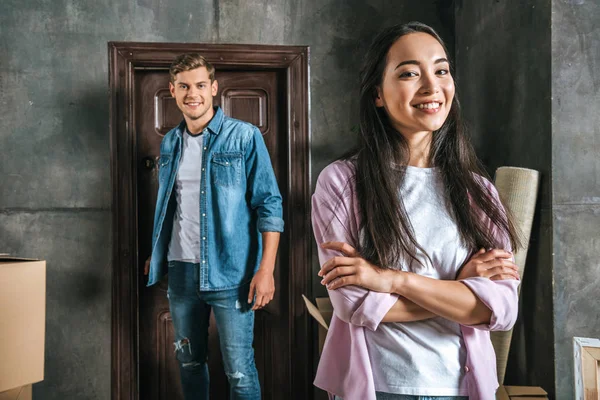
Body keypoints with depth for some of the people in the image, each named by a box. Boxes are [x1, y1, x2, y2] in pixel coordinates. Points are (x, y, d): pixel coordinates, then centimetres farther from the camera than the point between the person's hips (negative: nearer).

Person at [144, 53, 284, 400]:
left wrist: (266, 269, -16)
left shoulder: (244, 137, -7)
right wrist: (157, 255, 18)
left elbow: (269, 205, -10)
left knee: (240, 371, -1)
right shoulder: (171, 142, 10)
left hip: (229, 273, -5)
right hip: (181, 271, 6)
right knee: (189, 362, 17)